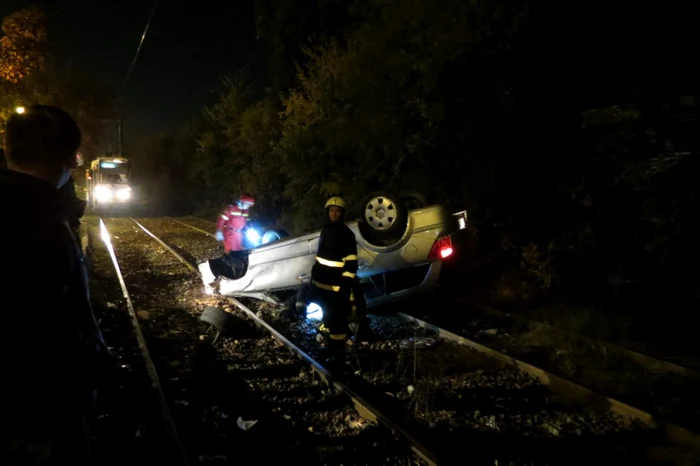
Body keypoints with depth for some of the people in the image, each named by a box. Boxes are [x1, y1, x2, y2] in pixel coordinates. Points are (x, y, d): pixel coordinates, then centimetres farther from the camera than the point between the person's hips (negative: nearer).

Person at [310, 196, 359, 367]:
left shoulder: (347, 234, -12)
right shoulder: (325, 230, 12)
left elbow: (351, 263, -15)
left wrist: (345, 285, -20)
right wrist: (314, 274, 20)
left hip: (336, 285, -8)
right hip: (322, 282, 8)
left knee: (336, 319, -6)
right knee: (327, 316, 19)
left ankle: (337, 353, 2)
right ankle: (330, 345, 35)